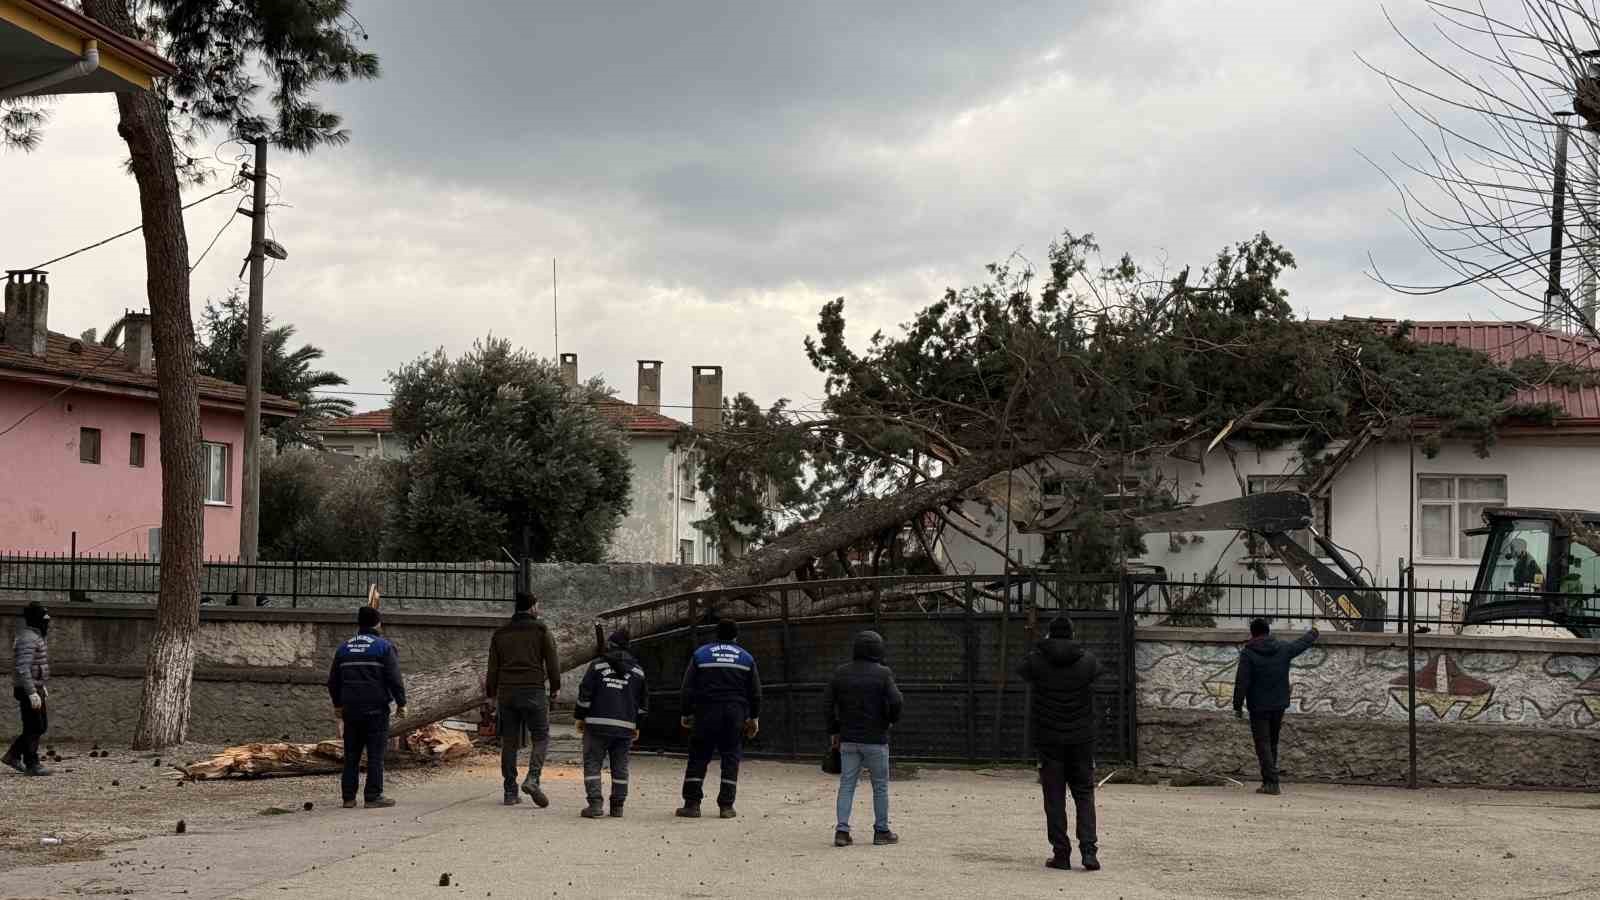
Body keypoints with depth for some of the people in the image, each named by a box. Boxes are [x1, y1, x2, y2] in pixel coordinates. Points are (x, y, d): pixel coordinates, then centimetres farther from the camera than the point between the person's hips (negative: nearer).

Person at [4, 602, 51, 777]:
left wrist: (43, 686, 27)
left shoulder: (35, 636, 13)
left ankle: (13, 756, 18)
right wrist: (32, 693, -29)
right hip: (28, 690, -10)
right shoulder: (28, 639, -19)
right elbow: (22, 669, -26)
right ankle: (31, 765, 4)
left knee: (41, 726, 13)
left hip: (36, 688, 10)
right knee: (33, 728, -3)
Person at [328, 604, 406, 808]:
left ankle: (349, 797, 10)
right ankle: (373, 797, -3)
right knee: (375, 754, -2)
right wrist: (401, 703, -2)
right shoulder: (384, 646, -5)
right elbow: (394, 679, -11)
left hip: (351, 709, 5)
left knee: (351, 754, 10)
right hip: (376, 709, -5)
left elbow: (333, 680, 18)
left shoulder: (344, 648, 12)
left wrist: (338, 704, 29)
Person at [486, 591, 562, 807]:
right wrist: (555, 688, 8)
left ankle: (510, 792, 6)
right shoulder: (540, 629, 0)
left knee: (509, 743, 7)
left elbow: (493, 668, 11)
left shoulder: (500, 633, 12)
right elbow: (552, 662, -2)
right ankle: (533, 778, -18)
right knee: (541, 738, 3)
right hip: (534, 691, -4)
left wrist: (493, 695, 16)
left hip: (506, 692, 4)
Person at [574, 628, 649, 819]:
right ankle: (617, 806, 11)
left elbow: (585, 693, -3)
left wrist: (579, 717, 7)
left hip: (597, 724, -3)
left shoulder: (597, 666, 0)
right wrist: (637, 726, 21)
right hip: (625, 727, 3)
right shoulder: (638, 671, 10)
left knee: (592, 763, 3)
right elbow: (643, 702, 13)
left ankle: (595, 803, -8)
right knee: (620, 767, 10)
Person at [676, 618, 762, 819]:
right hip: (735, 716, 1)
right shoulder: (746, 658, 8)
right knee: (731, 758, 6)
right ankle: (726, 805, 2)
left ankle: (691, 804, 0)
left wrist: (687, 713, 10)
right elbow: (755, 692, 9)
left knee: (698, 757, 4)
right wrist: (754, 718, 16)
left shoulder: (700, 655, 4)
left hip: (706, 714, -1)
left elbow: (688, 688, 2)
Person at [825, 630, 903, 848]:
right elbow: (896, 701, -17)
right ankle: (881, 831, 13)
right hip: (875, 739, -3)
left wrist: (833, 730, 13)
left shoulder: (840, 673, 4)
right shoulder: (883, 673, -8)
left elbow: (827, 703, 5)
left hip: (848, 739, 3)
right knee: (880, 786, 8)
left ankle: (842, 830, -2)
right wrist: (891, 719, 3)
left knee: (846, 784, 6)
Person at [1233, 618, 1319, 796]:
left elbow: (1241, 682, -13)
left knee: (1263, 745, -2)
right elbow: (1302, 643, 22)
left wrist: (1238, 706, -7)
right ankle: (1269, 780, 21)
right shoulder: (1283, 649, 3)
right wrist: (1314, 633, 43)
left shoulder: (1248, 653, -10)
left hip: (1258, 707, -5)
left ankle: (1271, 783, -11)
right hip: (1278, 706, 5)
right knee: (1272, 744, 16)